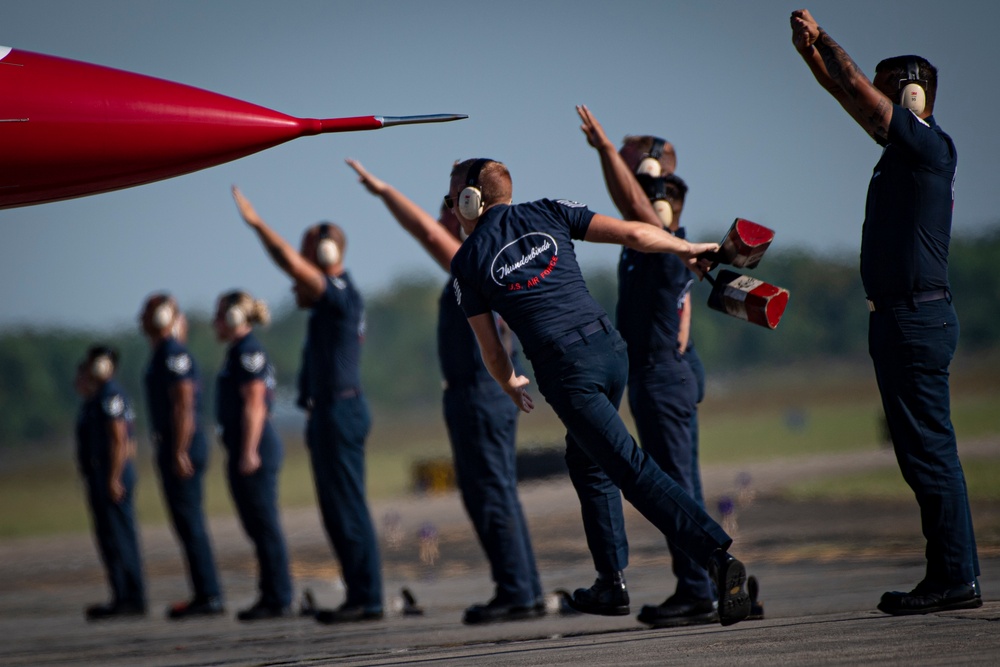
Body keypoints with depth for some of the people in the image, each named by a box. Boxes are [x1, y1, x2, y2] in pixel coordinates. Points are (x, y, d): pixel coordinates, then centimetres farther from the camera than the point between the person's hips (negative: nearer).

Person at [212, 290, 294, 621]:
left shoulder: (248, 352, -13)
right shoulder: (237, 352, 18)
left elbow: (254, 405, -19)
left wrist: (249, 452, -23)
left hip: (255, 446, -10)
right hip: (244, 449, 10)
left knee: (265, 525, -8)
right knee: (258, 526, 12)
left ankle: (279, 599, -6)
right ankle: (272, 596, 15)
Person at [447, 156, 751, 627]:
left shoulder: (468, 262, 5)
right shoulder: (548, 213, 12)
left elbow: (490, 347, 10)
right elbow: (633, 235, 4)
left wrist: (510, 385, 31)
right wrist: (688, 249, 21)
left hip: (564, 368, -5)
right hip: (611, 347, 5)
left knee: (632, 468, -10)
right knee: (586, 460, 23)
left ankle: (717, 553, -26)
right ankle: (611, 583, 23)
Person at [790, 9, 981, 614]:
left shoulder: (931, 148, -10)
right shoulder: (908, 149, 15)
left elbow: (858, 88, -8)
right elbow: (851, 98, 26)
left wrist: (820, 36, 4)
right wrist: (813, 53, 20)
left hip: (916, 316, -10)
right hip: (903, 316, 10)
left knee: (929, 450, -9)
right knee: (925, 451, 10)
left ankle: (955, 578, -9)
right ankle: (951, 576, 13)